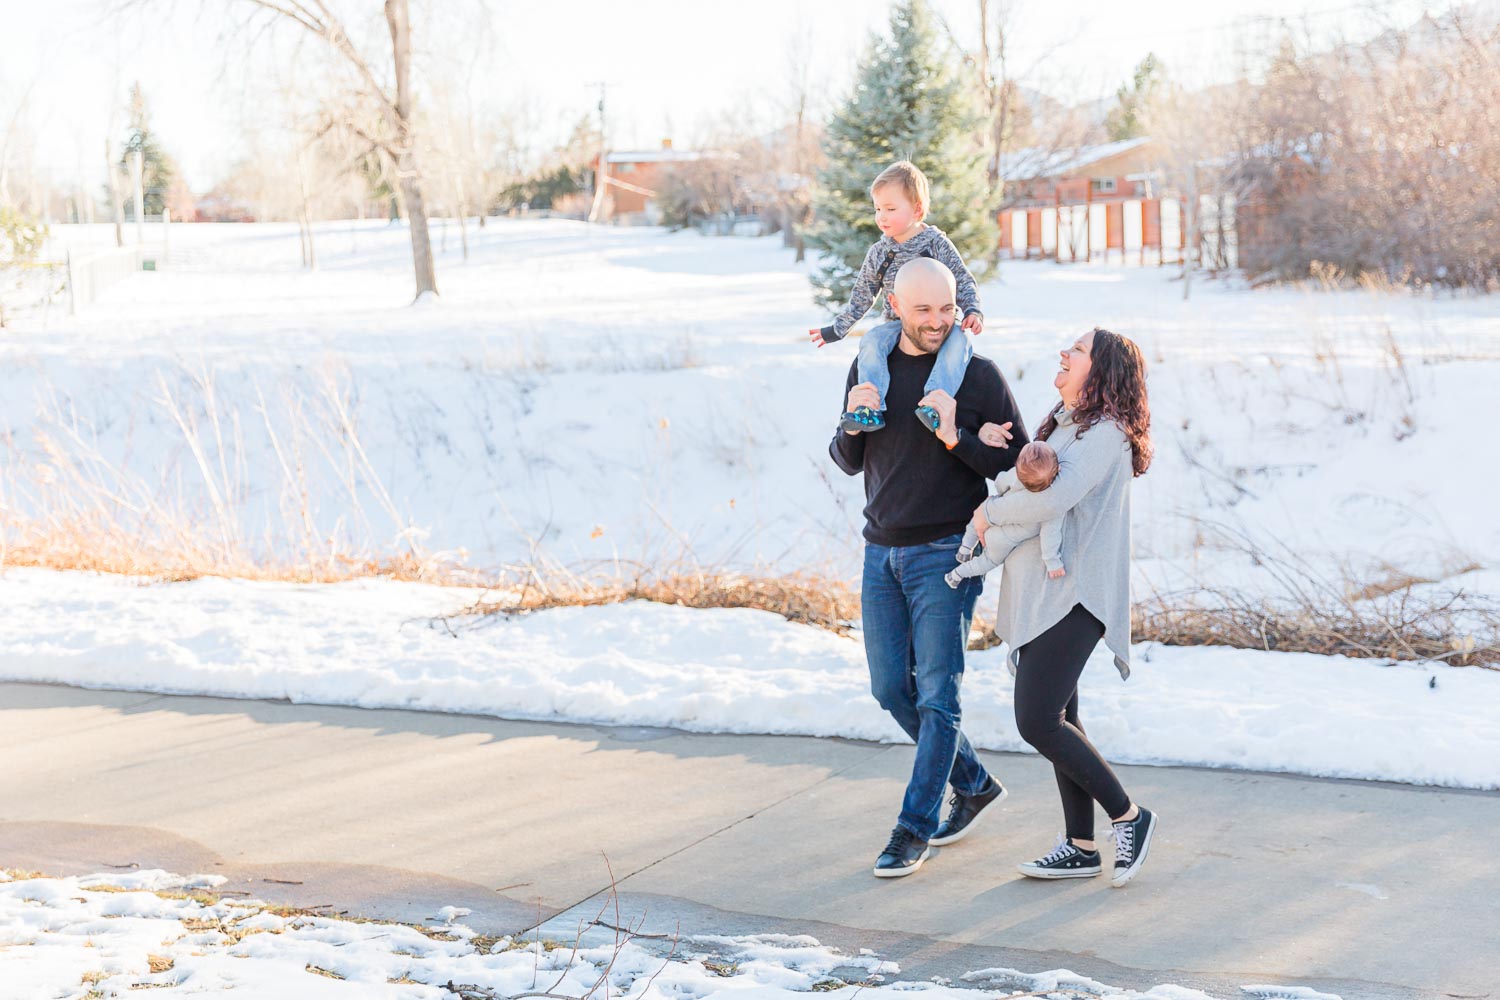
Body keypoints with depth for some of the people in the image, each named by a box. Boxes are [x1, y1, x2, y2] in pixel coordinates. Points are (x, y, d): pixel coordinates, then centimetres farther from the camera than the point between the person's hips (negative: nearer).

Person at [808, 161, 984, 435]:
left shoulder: (937, 244, -2)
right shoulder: (879, 253, 8)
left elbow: (963, 281, 2)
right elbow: (862, 296, 17)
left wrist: (972, 311, -15)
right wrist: (837, 329, 17)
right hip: (897, 324, 3)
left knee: (959, 342, -35)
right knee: (870, 342, -28)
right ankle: (872, 408, -35)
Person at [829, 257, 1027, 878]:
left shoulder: (979, 376, -7)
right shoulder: (868, 368, 7)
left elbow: (1019, 469, -9)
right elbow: (849, 463, 11)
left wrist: (956, 437, -24)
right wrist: (853, 421, -11)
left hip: (946, 554, -5)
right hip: (882, 551, 6)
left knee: (936, 694, -6)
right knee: (891, 688, 9)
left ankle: (913, 828, 3)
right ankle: (975, 784, 28)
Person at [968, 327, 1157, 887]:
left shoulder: (1104, 435, -13)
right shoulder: (1060, 426, 18)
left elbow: (1052, 499, -27)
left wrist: (991, 511, -12)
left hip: (1071, 595, -10)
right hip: (1038, 596, 10)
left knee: (1038, 723, -14)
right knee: (1056, 721, 10)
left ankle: (1129, 817, 1)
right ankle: (1080, 848, 17)